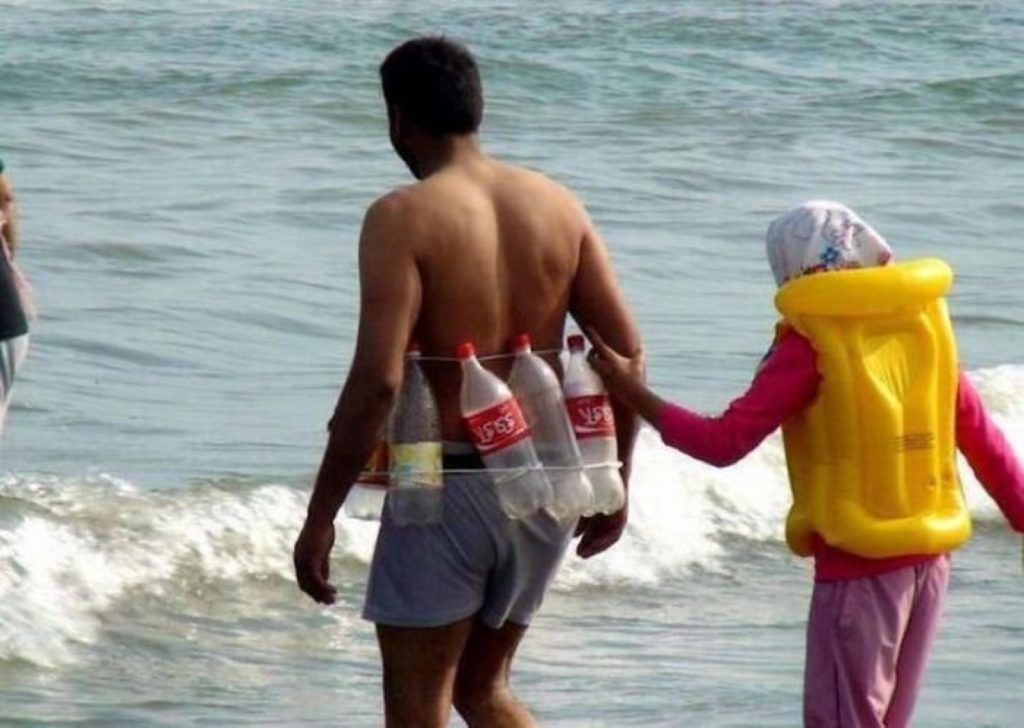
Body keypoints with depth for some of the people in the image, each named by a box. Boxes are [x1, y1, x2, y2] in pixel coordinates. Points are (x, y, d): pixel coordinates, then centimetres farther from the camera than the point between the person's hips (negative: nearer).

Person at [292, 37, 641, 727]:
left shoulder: (403, 218, -12)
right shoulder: (557, 205, 5)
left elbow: (378, 380, -20)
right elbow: (625, 349, 4)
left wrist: (320, 516, -14)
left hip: (448, 487, -6)